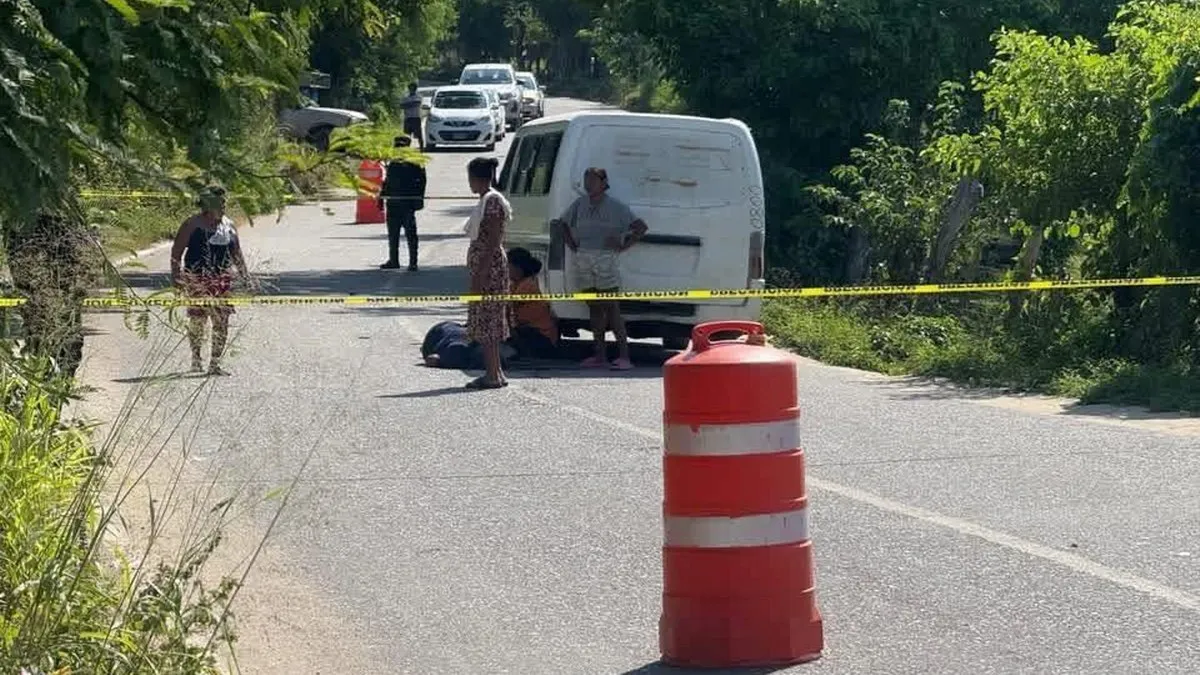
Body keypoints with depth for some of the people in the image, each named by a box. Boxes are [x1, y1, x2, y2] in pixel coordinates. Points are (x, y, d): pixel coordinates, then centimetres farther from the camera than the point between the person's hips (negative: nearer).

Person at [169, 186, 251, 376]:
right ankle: (196, 357, 22)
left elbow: (237, 254, 20)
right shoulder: (193, 225, -3)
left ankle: (215, 363, 1)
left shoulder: (229, 225, 11)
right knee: (197, 319, 1)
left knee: (222, 321, -4)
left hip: (222, 279, 4)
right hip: (197, 279, -4)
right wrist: (176, 276, -10)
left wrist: (245, 275, 15)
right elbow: (176, 251, -3)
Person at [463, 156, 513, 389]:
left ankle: (493, 375, -8)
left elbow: (493, 242, -19)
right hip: (484, 269, 10)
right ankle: (494, 373, 16)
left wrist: (480, 275, -22)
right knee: (487, 323, 12)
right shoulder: (486, 200, 16)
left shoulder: (492, 201, -14)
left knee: (487, 322, -8)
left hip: (489, 267, -10)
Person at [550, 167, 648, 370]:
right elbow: (563, 224, 26)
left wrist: (622, 246, -7)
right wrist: (572, 245, 14)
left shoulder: (615, 207, -3)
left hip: (606, 260, -5)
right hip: (583, 260, 5)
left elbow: (641, 227, -3)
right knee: (594, 308, 8)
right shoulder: (580, 204, 11)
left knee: (611, 308, -10)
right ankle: (600, 355, 12)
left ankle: (624, 355, -11)